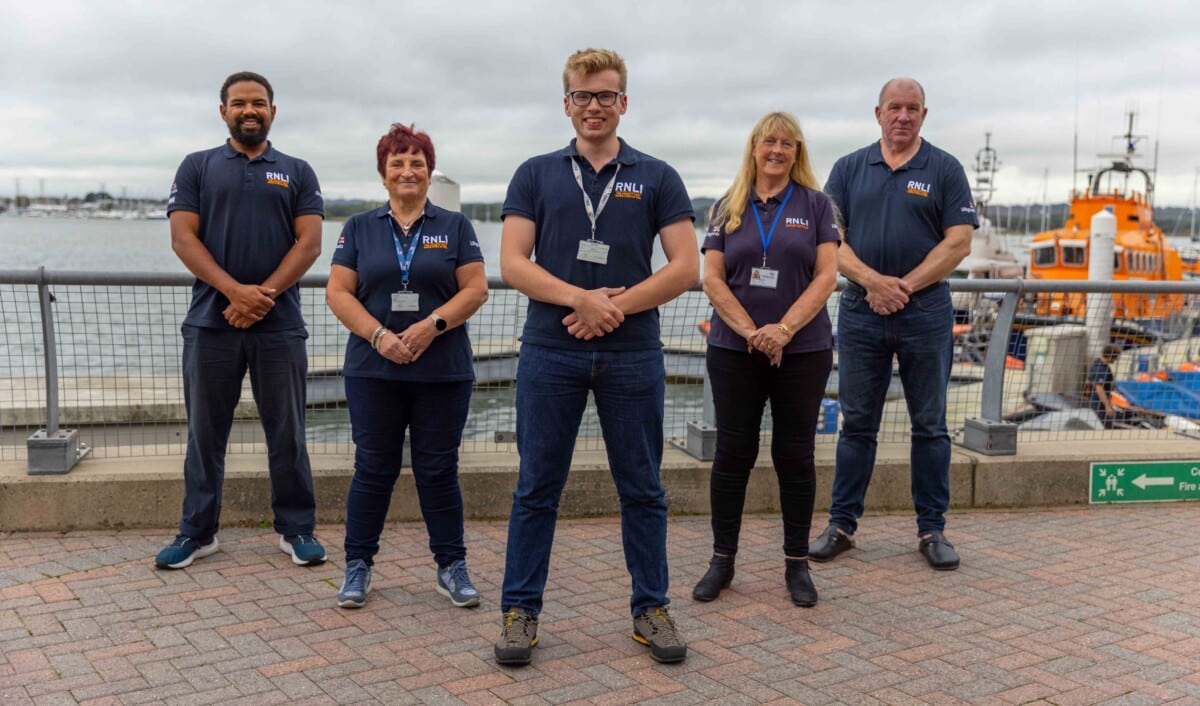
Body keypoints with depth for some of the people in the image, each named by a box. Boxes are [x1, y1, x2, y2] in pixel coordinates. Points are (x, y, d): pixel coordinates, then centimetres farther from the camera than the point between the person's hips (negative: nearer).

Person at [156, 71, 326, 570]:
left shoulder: (296, 172, 10)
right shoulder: (197, 167, 10)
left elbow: (309, 242, 0)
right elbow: (183, 237, -1)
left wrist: (264, 294, -13)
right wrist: (235, 291, -15)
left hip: (279, 324, 0)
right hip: (211, 322, 0)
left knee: (286, 432, 5)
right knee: (205, 431, 7)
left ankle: (296, 529, 14)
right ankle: (198, 531, 17)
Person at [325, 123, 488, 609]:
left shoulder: (455, 227, 7)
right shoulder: (360, 228, 8)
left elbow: (476, 289, -1)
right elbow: (338, 292, 1)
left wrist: (433, 324, -16)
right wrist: (379, 335, -14)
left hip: (443, 372, 0)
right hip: (373, 370, 1)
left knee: (438, 471, 5)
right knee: (373, 469, 5)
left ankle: (451, 567, 16)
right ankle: (358, 565, 18)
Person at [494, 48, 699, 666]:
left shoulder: (657, 178, 6)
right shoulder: (536, 174, 7)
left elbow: (686, 268, -1)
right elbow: (512, 264, -2)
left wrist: (616, 305, -13)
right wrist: (580, 298, -17)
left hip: (632, 354, 0)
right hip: (550, 353, 0)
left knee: (642, 489, 8)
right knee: (536, 489, 6)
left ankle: (651, 608, 21)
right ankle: (520, 611, 17)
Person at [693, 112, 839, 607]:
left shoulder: (815, 204, 3)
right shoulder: (729, 208, 7)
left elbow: (826, 276, -4)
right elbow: (712, 279, 0)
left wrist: (784, 329, -16)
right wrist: (752, 331, -13)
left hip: (803, 350, -1)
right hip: (733, 349, 1)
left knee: (795, 455, 5)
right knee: (733, 453, 5)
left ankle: (797, 564, 16)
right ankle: (722, 560, 16)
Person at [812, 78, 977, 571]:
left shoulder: (944, 169, 4)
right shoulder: (849, 168, 9)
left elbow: (959, 242, -3)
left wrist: (905, 286, -12)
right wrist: (872, 280, -14)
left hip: (925, 311, -1)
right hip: (860, 311, 1)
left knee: (930, 425, 6)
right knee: (856, 423, 7)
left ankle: (932, 529, 15)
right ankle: (841, 524, 16)